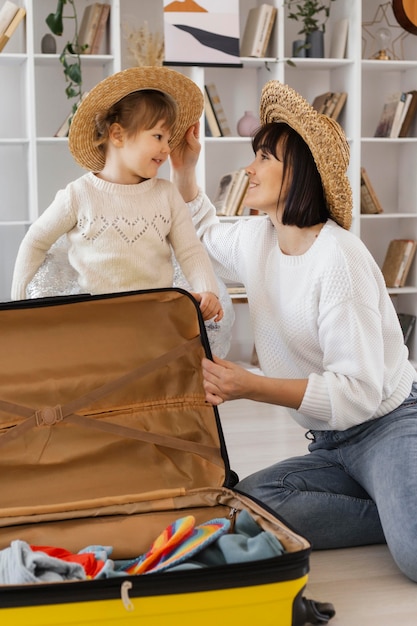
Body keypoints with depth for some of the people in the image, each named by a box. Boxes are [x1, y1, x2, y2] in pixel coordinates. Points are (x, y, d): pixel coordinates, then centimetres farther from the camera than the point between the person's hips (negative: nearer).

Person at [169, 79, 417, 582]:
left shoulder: (338, 259, -19)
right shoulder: (256, 240, 5)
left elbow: (358, 392, -23)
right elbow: (203, 236, 31)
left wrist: (252, 386, -29)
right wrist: (183, 168, 17)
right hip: (331, 445, 8)